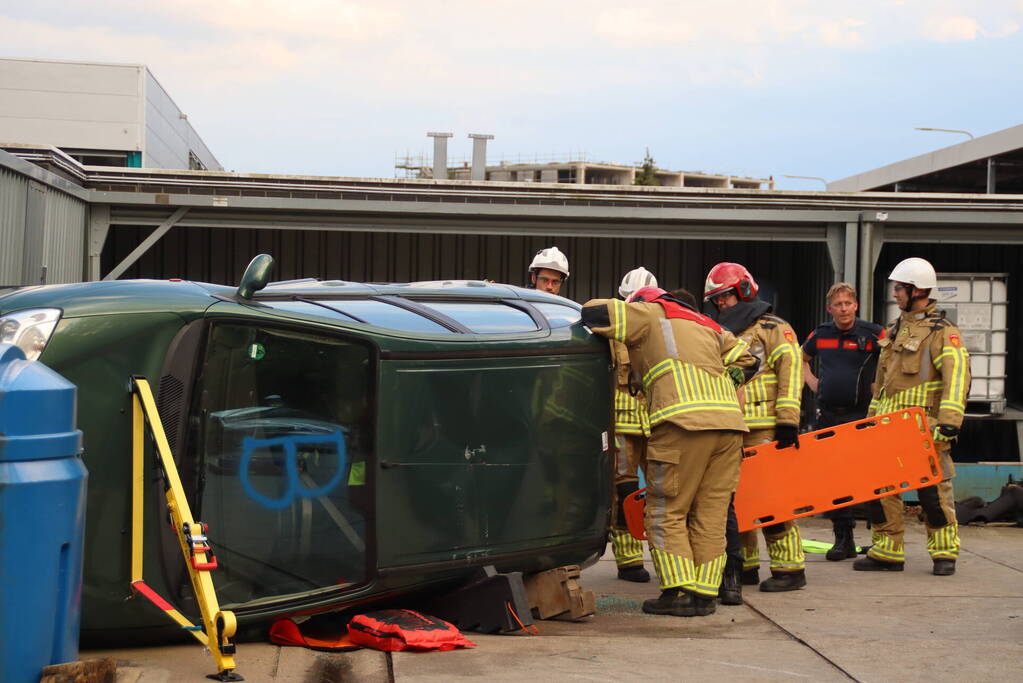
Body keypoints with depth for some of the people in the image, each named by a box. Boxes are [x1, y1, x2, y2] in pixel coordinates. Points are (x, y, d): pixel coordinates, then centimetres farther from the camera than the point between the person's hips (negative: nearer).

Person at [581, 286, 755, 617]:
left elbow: (593, 313, 3)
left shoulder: (650, 314, 13)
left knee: (666, 513, 0)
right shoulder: (706, 325, 31)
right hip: (730, 424, 6)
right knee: (711, 515, 9)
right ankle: (704, 593, 7)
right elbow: (743, 359, 28)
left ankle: (679, 592, -6)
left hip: (685, 423, -6)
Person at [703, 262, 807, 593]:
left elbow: (791, 369, -10)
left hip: (764, 430, -7)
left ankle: (789, 568, -6)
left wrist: (787, 419, -19)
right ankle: (744, 566, 17)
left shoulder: (772, 328, 1)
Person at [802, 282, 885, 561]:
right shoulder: (820, 335, 10)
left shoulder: (873, 334, -4)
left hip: (862, 417, -4)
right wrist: (811, 381, 14)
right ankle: (843, 539, 12)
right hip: (827, 417, 4)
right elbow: (801, 358, 29)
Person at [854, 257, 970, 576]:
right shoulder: (896, 328, 17)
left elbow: (957, 376, -18)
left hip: (924, 428, -8)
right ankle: (888, 553, 14)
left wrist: (949, 422, -26)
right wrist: (872, 416, 22)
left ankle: (944, 553, 11)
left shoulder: (943, 332, -8)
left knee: (932, 490, -3)